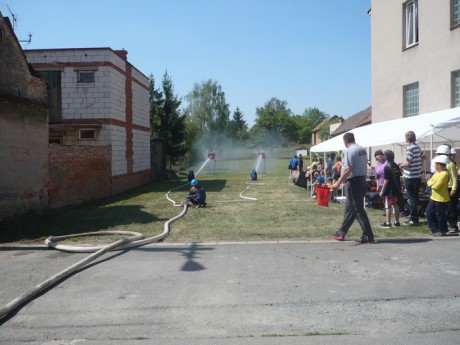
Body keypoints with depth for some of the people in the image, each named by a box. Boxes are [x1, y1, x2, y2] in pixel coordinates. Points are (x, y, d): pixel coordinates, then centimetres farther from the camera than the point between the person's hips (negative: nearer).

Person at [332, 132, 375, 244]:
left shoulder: (349, 151, -15)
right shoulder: (362, 150, 10)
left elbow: (348, 169, -22)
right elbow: (365, 167, 14)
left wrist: (338, 183, -18)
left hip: (353, 182, -9)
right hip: (362, 180, 9)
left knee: (358, 210, -4)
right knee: (350, 208, 16)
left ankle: (368, 236, -2)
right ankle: (341, 233, 25)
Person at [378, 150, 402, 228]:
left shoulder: (387, 167, -16)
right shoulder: (396, 166, 6)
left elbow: (386, 181, -18)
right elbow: (399, 177, 11)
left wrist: (382, 191, -13)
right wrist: (399, 188, 20)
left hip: (389, 190, -7)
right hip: (396, 189, 7)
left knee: (388, 206, -1)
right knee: (395, 205, 13)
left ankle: (388, 223, 2)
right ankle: (397, 222, 19)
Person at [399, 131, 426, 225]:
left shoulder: (410, 148, -17)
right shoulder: (418, 147, 8)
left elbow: (408, 163, -22)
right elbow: (424, 156, 24)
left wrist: (400, 165, -5)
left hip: (410, 177, -8)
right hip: (418, 176, 8)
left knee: (411, 198, -2)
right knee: (415, 197, 17)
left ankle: (414, 220, 2)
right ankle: (413, 216, 27)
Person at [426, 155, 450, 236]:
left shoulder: (444, 174, -20)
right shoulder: (437, 173, 11)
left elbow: (436, 186, -25)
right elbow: (429, 182, 11)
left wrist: (432, 185, -3)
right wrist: (433, 183, -11)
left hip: (441, 198, -9)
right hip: (434, 197, 9)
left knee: (440, 215, 2)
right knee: (429, 212, 12)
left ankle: (442, 231, 16)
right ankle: (435, 229, 23)